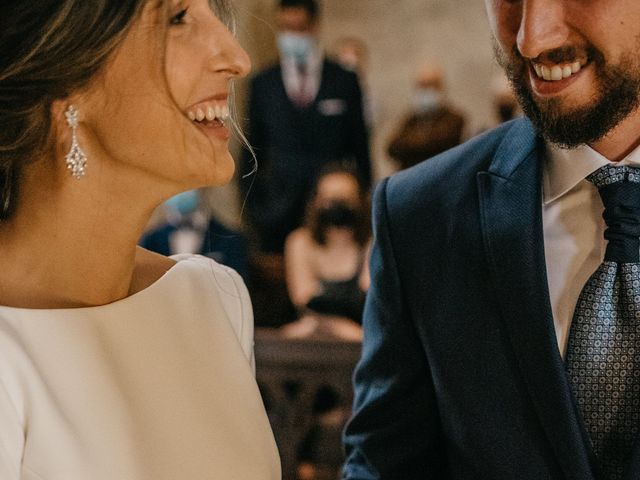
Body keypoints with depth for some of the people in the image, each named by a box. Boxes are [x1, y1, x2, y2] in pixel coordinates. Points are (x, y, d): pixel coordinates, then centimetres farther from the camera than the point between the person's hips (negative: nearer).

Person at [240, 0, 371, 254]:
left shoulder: (345, 81, 6)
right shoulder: (262, 84, 8)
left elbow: (359, 147, 8)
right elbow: (252, 151, 10)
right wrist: (251, 205, 6)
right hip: (278, 211, 1)